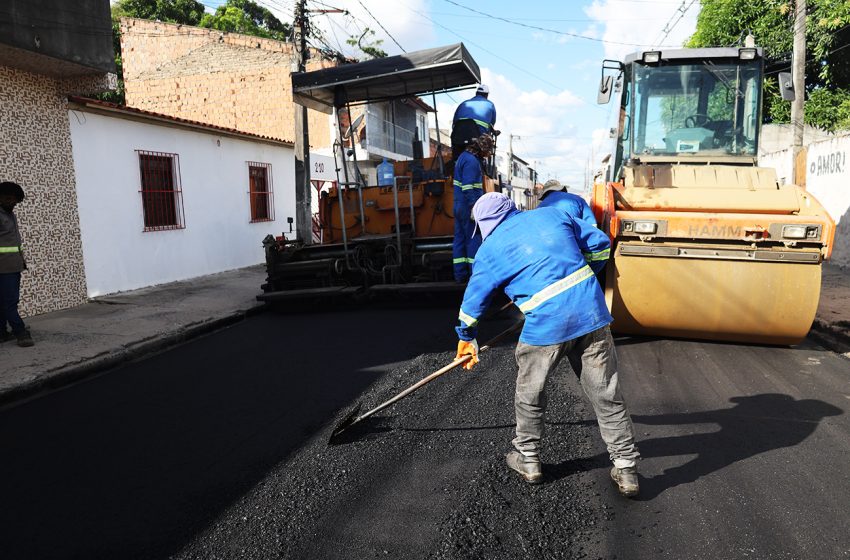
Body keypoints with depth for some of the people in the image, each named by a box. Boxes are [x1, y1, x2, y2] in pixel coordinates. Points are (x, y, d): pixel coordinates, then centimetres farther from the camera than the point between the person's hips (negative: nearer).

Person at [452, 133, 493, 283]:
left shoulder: (464, 156, 17)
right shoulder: (472, 161, -15)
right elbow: (469, 188, -22)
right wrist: (474, 208, -23)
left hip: (459, 207, 10)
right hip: (468, 208, -10)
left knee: (460, 239, 9)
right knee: (474, 240, -3)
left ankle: (460, 274, 12)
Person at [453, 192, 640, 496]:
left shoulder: (490, 249, 6)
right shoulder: (553, 214, 14)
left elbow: (474, 298, 13)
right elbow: (599, 243, 17)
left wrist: (466, 338, 28)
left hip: (546, 325, -3)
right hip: (592, 312, 4)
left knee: (529, 397, 19)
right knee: (607, 396, 13)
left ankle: (528, 461, 34)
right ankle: (626, 469, 22)